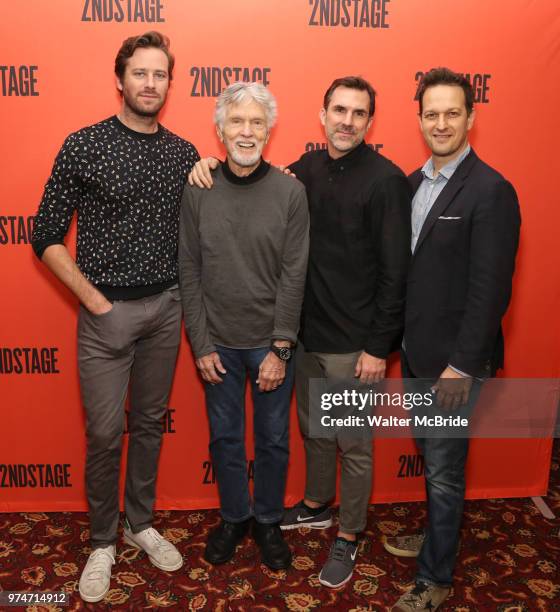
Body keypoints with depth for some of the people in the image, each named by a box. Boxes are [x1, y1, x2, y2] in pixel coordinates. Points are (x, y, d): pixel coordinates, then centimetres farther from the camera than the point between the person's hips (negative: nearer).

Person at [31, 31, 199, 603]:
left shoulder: (184, 154, 4)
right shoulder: (84, 145, -6)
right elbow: (46, 235, -6)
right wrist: (93, 299, -9)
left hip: (165, 308, 4)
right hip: (106, 310, -3)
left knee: (150, 422, 15)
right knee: (104, 432, 4)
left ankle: (140, 524, 35)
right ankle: (102, 541, 26)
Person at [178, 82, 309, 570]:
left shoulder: (291, 191, -8)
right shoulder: (198, 192, -4)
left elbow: (294, 276, -8)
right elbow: (190, 273, -2)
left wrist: (280, 348, -10)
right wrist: (201, 345, -4)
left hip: (271, 343, -1)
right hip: (219, 344, 1)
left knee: (273, 439, 13)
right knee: (225, 437, 16)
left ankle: (268, 521, 36)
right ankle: (234, 517, 39)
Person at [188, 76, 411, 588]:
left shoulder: (385, 179, -13)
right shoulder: (306, 169, 4)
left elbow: (395, 270, -14)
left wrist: (378, 347, -14)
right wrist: (209, 167, -4)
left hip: (354, 343, -6)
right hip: (306, 333, 6)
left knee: (353, 444, 10)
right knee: (313, 430, 22)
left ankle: (348, 537, 30)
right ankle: (317, 506, 46)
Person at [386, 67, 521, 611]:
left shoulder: (490, 191, -14)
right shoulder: (412, 183, 7)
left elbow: (490, 289, -18)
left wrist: (461, 364, -18)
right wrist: (398, 339, 9)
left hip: (454, 359, -7)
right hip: (415, 351, 7)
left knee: (444, 470, 6)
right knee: (431, 457, 23)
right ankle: (436, 536, 45)